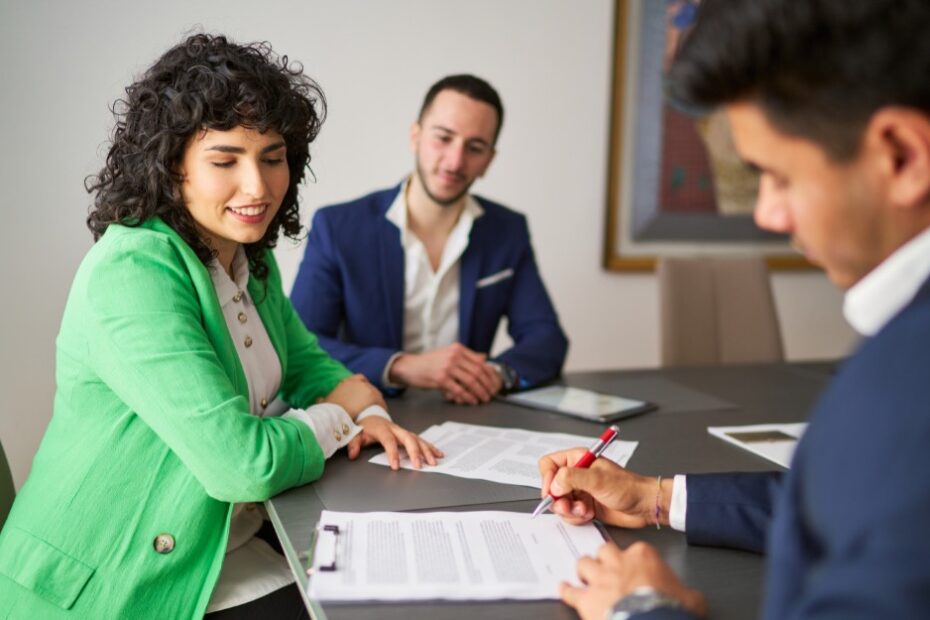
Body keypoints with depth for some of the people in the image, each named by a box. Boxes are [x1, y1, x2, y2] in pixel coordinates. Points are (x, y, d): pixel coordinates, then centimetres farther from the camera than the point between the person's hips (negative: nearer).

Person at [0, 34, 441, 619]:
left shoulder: (251, 257, 4)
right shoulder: (131, 273, -24)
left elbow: (308, 363, 17)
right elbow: (243, 464, -29)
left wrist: (371, 410, -5)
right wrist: (340, 418, -10)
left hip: (229, 543, 8)